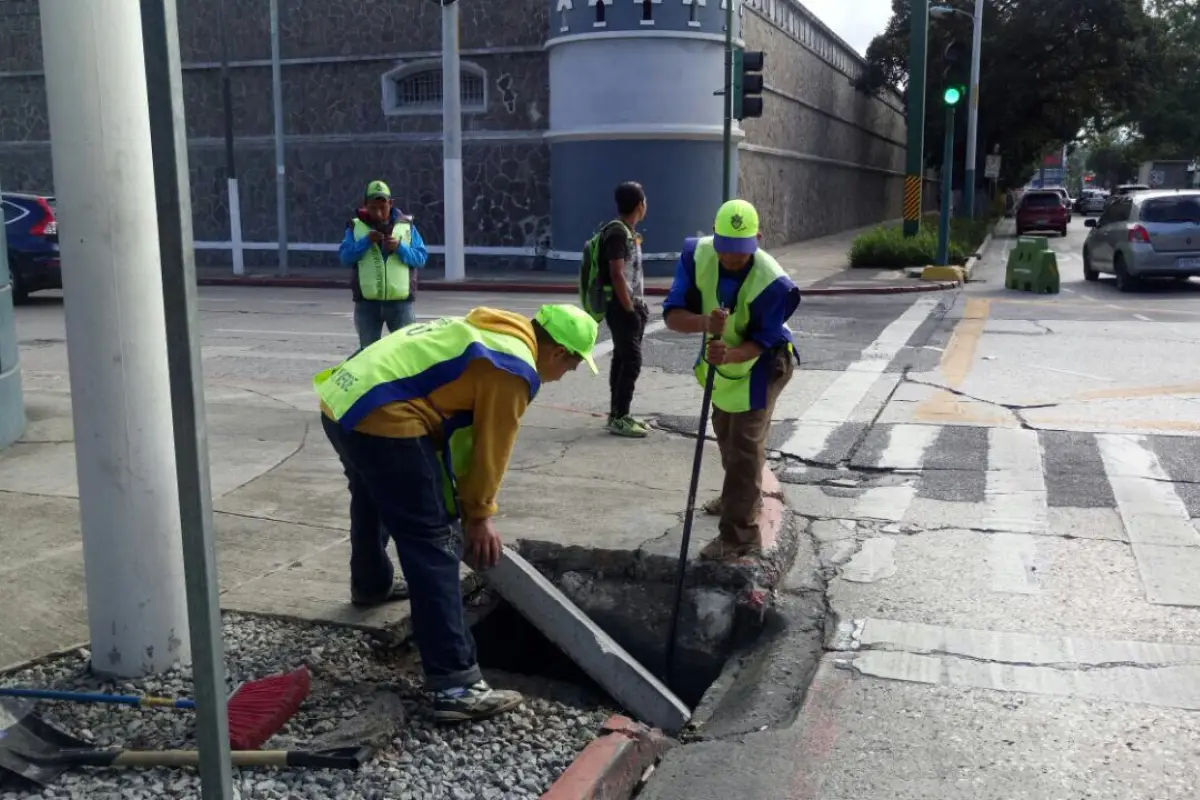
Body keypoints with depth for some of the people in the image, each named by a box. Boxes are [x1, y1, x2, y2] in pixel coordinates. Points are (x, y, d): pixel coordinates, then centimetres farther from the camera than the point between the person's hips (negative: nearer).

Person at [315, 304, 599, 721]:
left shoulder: (487, 332, 23)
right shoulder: (516, 368, -6)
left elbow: (463, 426, 27)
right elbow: (490, 448, -2)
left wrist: (461, 502, 30)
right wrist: (478, 514, 12)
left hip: (340, 399, 10)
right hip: (383, 420, -10)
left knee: (373, 499, 36)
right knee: (432, 548, -8)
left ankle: (370, 585, 62)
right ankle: (457, 686, -8)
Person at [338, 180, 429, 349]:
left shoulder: (407, 225, 6)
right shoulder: (356, 226, 6)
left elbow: (421, 258, -1)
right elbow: (344, 258, -3)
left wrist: (400, 247, -16)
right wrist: (366, 241, -15)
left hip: (400, 302, 0)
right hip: (366, 303, 1)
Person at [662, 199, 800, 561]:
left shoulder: (771, 282, -35)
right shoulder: (697, 255, -24)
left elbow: (761, 342, -27)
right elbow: (672, 314, -25)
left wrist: (730, 355, -48)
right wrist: (703, 322, -46)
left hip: (761, 365, -6)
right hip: (723, 362, 7)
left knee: (745, 447, -9)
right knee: (727, 437, 25)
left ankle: (740, 536, -1)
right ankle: (739, 496, 50)